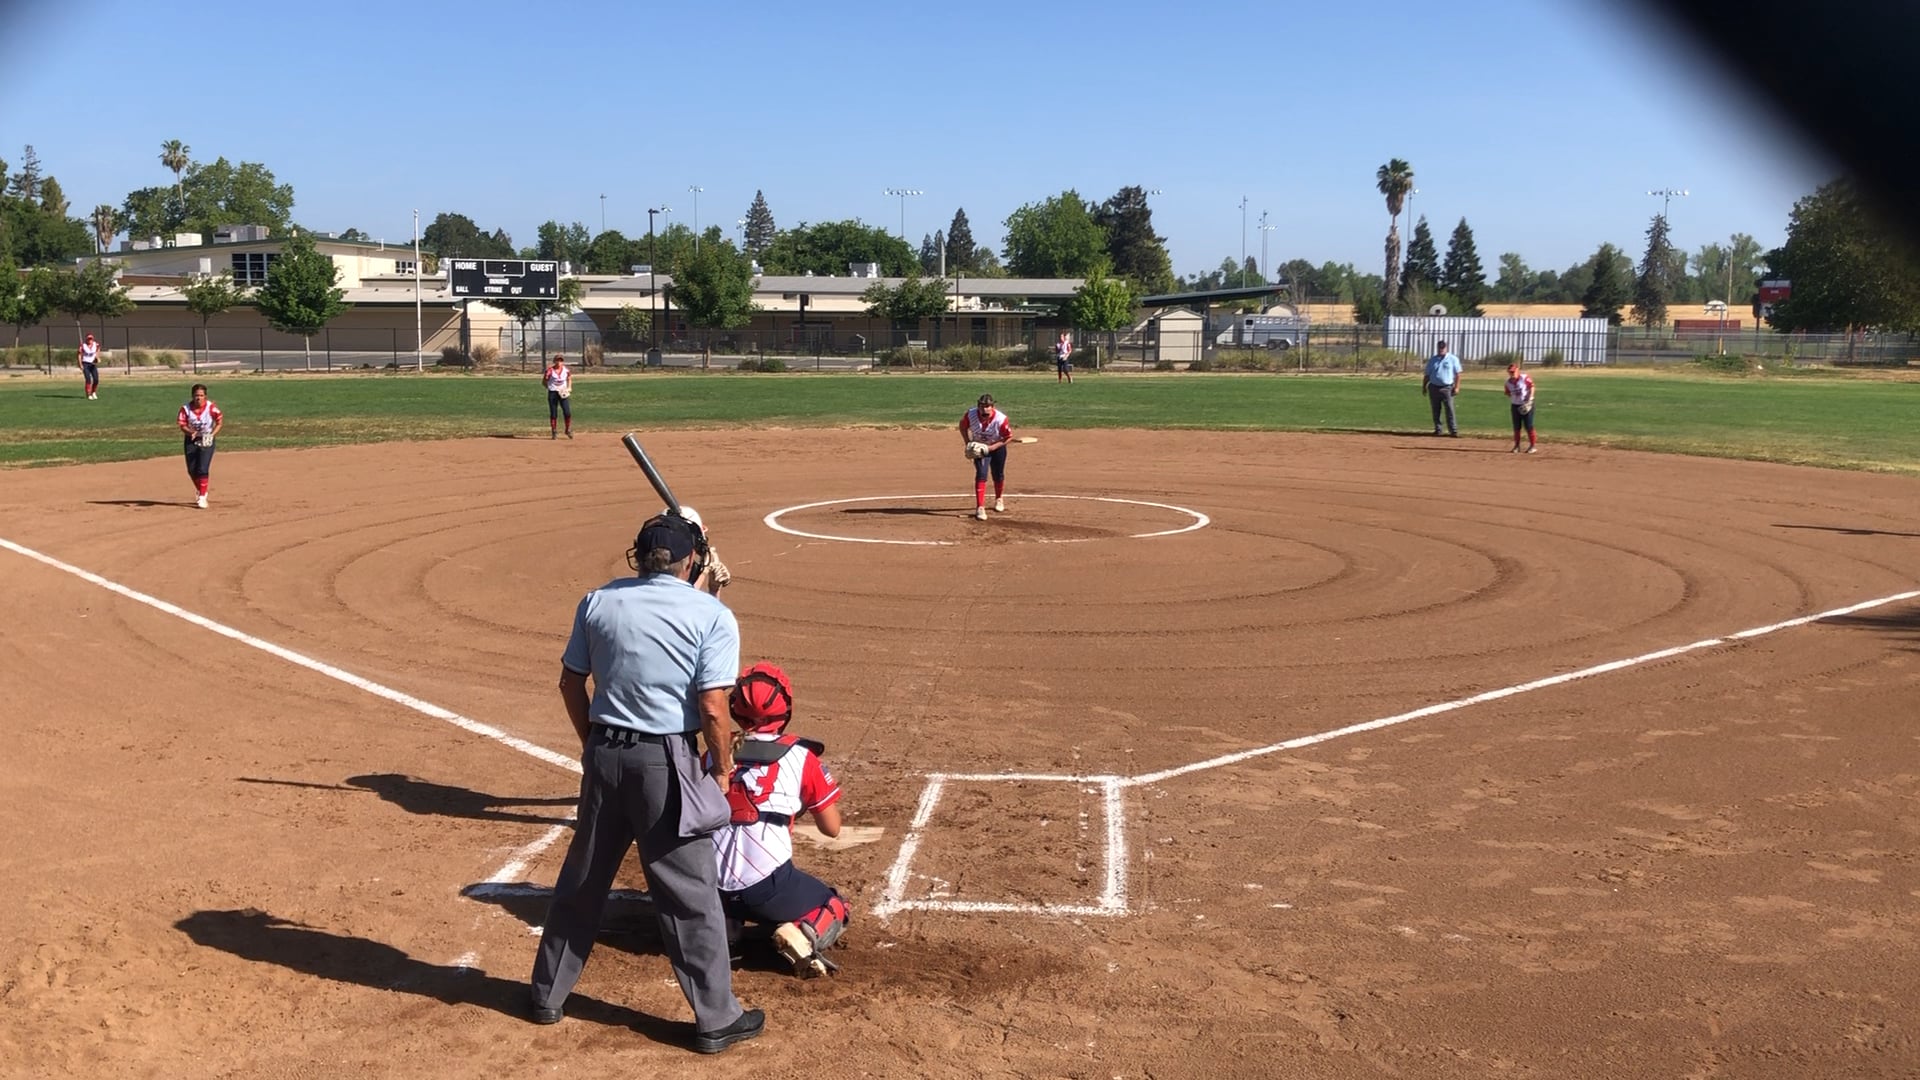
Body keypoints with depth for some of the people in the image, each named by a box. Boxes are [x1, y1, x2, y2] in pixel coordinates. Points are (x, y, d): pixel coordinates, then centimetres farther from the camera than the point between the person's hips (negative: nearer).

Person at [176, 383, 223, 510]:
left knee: (202, 469, -13)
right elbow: (182, 426, -9)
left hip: (206, 441, -3)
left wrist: (212, 435, -21)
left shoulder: (211, 407, -17)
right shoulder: (186, 408, -12)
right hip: (191, 440, 3)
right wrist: (191, 432, -29)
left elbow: (219, 422, -8)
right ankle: (199, 491, 34)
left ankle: (202, 497, -6)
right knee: (192, 470, 7)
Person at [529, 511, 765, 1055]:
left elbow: (571, 682, 10)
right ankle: (716, 1018, 12)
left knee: (582, 878, 19)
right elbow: (712, 707, -14)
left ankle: (548, 992, 33)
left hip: (604, 752, 4)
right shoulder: (713, 615, -8)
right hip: (666, 760, -4)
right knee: (690, 893, 4)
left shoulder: (598, 602, 4)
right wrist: (723, 767, 1)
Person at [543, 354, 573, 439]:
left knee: (568, 412, -7)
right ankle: (554, 432, 12)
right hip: (552, 393, -2)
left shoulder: (566, 370, 2)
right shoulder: (550, 370, -8)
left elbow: (569, 378, 18)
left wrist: (569, 388, 5)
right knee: (553, 414, 2)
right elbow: (544, 381, -1)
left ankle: (568, 430, 10)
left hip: (563, 393, 2)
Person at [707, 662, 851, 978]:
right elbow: (832, 828, 6)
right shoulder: (800, 756, -1)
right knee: (836, 910, 22)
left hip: (712, 886, 4)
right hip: (768, 884, -4)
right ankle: (801, 937, -11)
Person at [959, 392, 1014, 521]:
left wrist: (991, 448, -25)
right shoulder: (971, 415, -26)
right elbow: (963, 426, -4)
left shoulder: (1000, 419, -32)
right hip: (979, 448, 0)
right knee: (981, 474, -16)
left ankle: (999, 499, 43)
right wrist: (968, 443, -12)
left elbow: (1009, 437, -19)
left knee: (998, 475, 13)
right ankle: (980, 508, -16)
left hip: (997, 447, 0)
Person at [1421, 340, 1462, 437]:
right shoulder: (1432, 360, 12)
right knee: (1435, 411, 5)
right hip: (1434, 388, 3)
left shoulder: (1453, 359, 4)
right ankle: (1437, 429, 13)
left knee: (1449, 410, -9)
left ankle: (1453, 430, -9)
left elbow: (1457, 374, 2)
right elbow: (1427, 375, 15)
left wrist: (1457, 387, -7)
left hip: (1447, 388, -3)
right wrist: (1424, 387, 10)